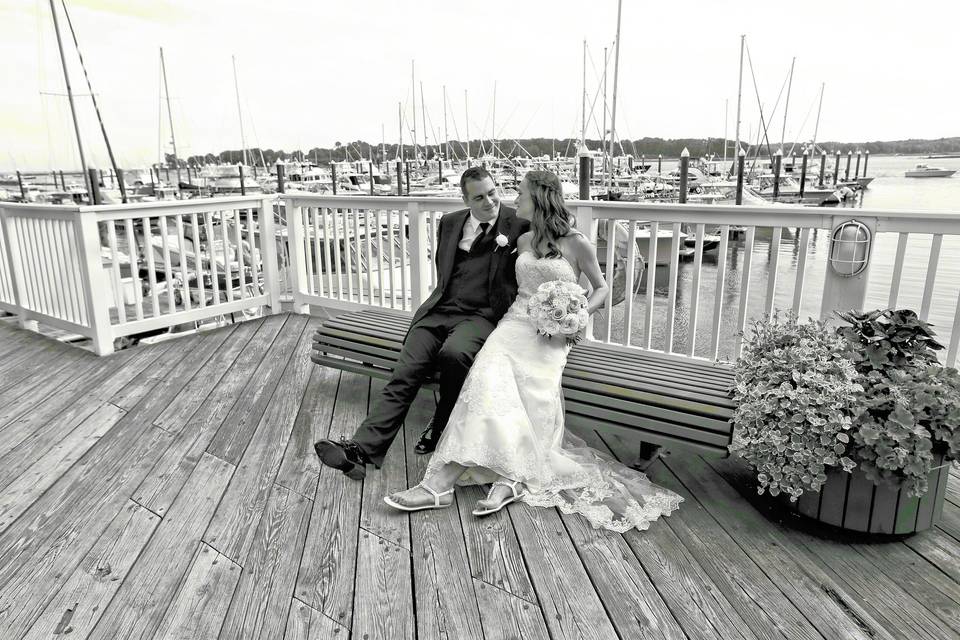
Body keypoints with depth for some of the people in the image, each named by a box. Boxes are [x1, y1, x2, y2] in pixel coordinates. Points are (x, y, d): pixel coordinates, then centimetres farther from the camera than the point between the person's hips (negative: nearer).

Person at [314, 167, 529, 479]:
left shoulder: (519, 224, -1)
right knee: (404, 374, -14)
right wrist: (442, 300, 16)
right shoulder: (449, 223, 15)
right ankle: (363, 448, -18)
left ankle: (441, 427, -10)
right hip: (438, 310, 4)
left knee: (454, 352, -36)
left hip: (481, 316, -4)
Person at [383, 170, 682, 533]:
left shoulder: (577, 244, 1)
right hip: (515, 323, 4)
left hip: (550, 334, -3)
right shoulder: (524, 241, 18)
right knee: (488, 379, -27)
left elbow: (601, 288, 9)